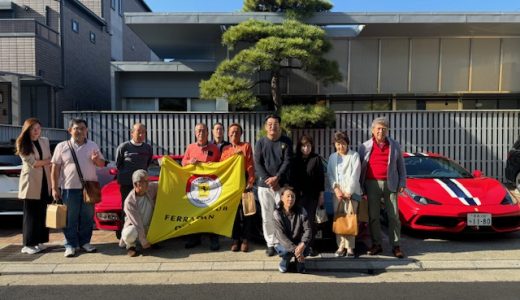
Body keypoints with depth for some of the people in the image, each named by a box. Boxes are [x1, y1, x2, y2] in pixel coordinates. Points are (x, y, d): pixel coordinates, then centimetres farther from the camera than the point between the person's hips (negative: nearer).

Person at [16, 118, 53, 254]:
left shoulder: (45, 141, 11)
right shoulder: (22, 144, -3)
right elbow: (32, 163, -11)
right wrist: (47, 161, -4)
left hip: (45, 181, 4)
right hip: (31, 182, -4)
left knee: (42, 213, 6)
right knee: (31, 214, -1)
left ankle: (39, 241, 14)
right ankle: (28, 244, 5)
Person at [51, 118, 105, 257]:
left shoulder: (93, 146, 8)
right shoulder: (62, 146, 1)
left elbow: (102, 164, 14)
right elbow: (55, 168, 0)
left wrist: (97, 160, -11)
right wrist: (55, 188, -5)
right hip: (69, 188, -2)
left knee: (87, 217, 10)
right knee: (70, 218, 2)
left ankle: (85, 242, 23)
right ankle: (70, 245, 12)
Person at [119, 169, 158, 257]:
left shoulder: (151, 187, -13)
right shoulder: (129, 202, -25)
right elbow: (137, 223, -23)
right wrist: (144, 242, -20)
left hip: (148, 226, 6)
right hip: (134, 226, -6)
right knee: (130, 233, -38)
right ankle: (131, 245, -1)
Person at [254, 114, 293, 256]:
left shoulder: (286, 142, 3)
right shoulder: (260, 143, 6)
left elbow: (287, 162, -5)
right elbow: (257, 164, -1)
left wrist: (276, 178, -16)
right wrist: (268, 180, -13)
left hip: (282, 184, -1)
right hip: (264, 185, 1)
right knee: (267, 217, 5)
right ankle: (270, 244, 16)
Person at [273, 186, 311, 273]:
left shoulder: (301, 211, -9)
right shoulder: (277, 213, -15)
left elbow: (307, 229, -13)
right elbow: (280, 235, -22)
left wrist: (302, 244, -33)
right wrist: (294, 249, -33)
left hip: (298, 243, 2)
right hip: (283, 244, -2)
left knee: (305, 250, -30)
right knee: (286, 251, -34)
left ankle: (300, 262, 8)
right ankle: (284, 262, 4)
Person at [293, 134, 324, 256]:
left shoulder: (316, 159, 2)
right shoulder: (295, 160, 7)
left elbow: (321, 177, 2)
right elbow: (292, 177, 7)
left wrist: (321, 194, 0)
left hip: (312, 195, -1)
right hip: (298, 194, 1)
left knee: (311, 219, 0)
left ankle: (310, 245, 10)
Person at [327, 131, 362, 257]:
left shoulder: (354, 155, 2)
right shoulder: (332, 157, 14)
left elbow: (355, 175, -4)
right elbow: (330, 174, 7)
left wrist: (349, 191, -10)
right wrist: (336, 189, -6)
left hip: (351, 192, -3)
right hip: (337, 192, 3)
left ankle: (350, 247, 2)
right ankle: (341, 246, 10)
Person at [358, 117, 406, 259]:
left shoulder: (394, 146, 9)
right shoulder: (365, 146, 6)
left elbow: (401, 165, 11)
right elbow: (360, 167, 5)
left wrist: (402, 183, 2)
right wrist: (360, 186, -1)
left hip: (390, 184, 0)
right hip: (372, 184, 0)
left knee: (393, 215, 2)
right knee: (373, 216, 4)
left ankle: (396, 245, 11)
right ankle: (376, 244, 15)